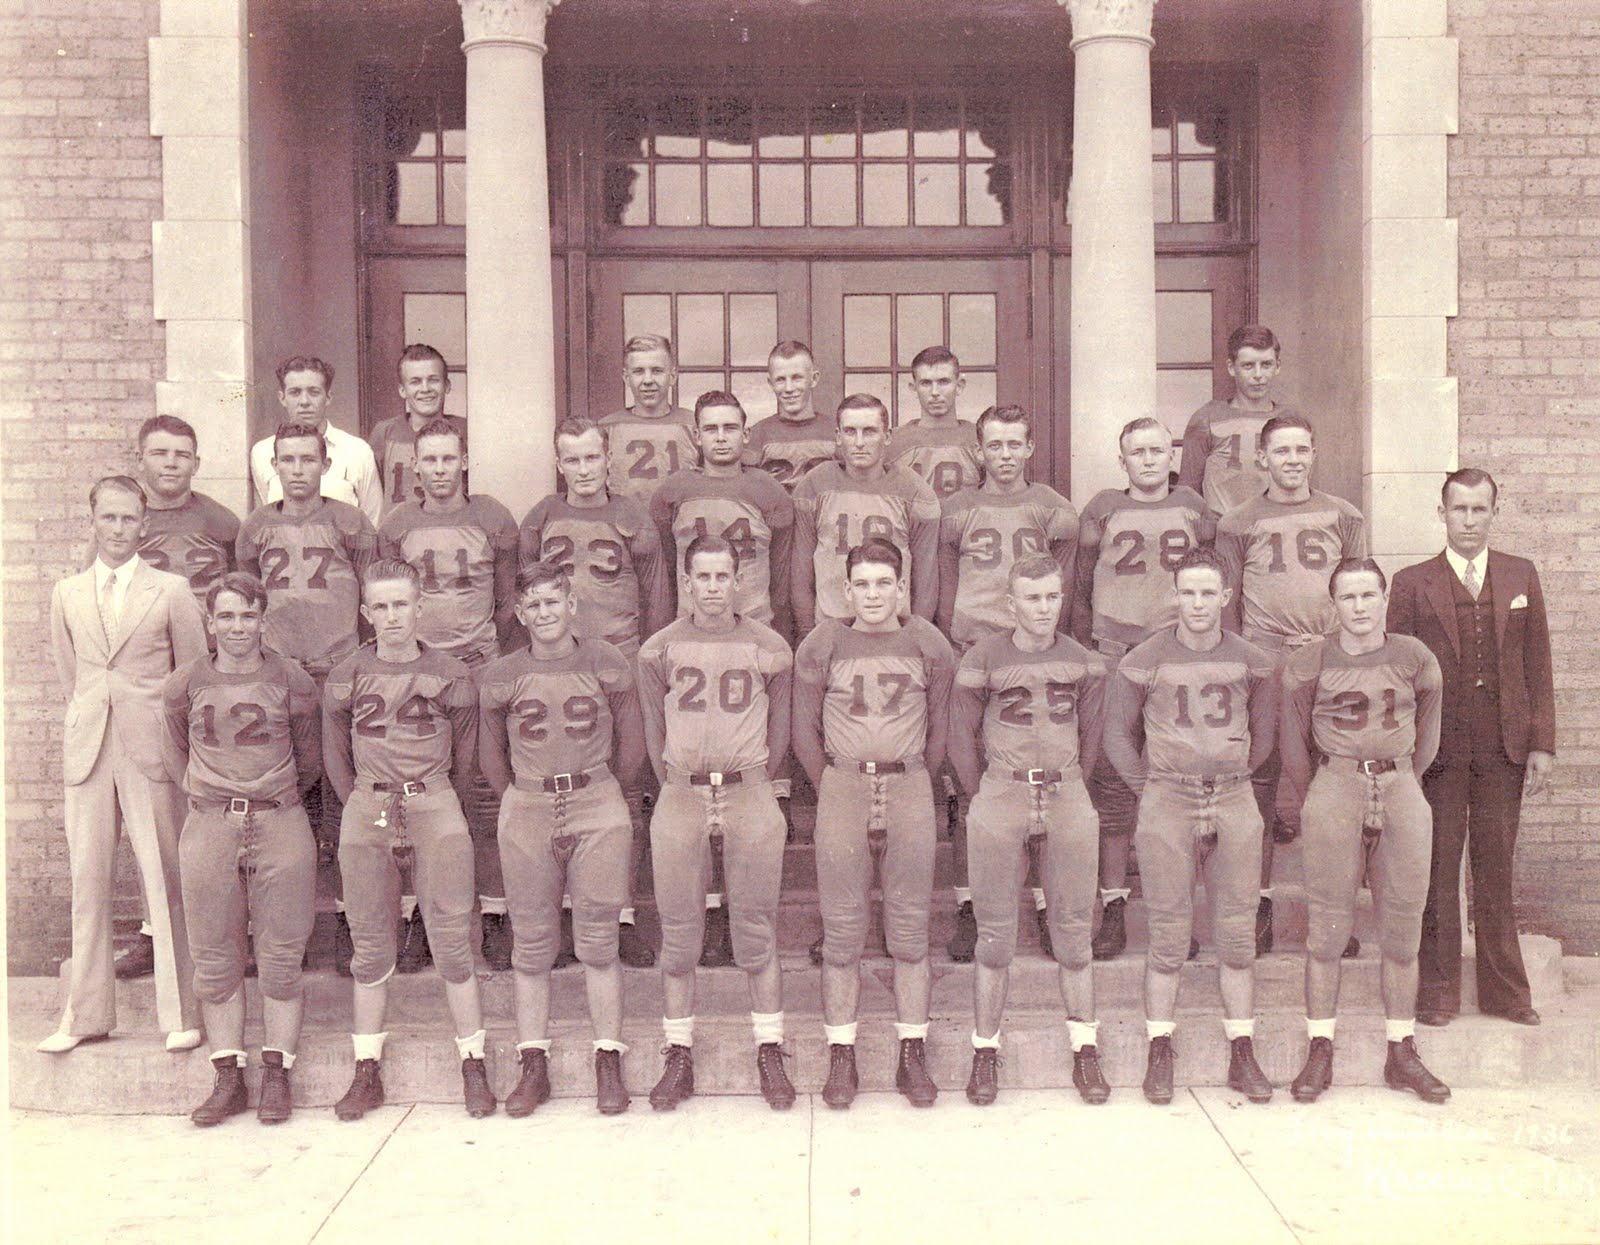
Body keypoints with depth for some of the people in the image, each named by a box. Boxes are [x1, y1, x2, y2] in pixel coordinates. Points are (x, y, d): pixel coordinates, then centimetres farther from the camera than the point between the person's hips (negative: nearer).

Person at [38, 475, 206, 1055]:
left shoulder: (172, 591, 2)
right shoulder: (67, 594, 11)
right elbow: (69, 673, 20)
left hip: (152, 751, -3)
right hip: (88, 749, 3)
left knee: (165, 880, -1)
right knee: (87, 880, 6)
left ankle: (180, 1012, 9)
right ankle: (86, 1014, 18)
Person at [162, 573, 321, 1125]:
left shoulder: (292, 681, 1)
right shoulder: (185, 683, 5)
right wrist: (201, 791, 13)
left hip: (280, 825, -1)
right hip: (209, 827, 2)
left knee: (280, 957, 2)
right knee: (215, 959, 5)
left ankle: (276, 1076, 12)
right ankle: (229, 1079, 15)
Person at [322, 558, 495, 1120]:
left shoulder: (450, 676, 2)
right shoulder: (346, 677, 5)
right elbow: (335, 756, 14)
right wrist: (370, 807, 10)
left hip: (436, 808, -1)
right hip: (365, 814, 2)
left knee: (453, 942, -2)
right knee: (371, 947, 7)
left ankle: (474, 1067, 8)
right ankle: (367, 1073, 17)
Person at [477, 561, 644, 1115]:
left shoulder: (606, 665, 1)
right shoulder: (500, 677, 3)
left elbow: (632, 746, 9)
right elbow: (491, 757, 14)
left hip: (599, 810, -1)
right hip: (526, 815, 1)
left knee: (598, 941, 2)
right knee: (531, 944, 6)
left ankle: (609, 1064, 11)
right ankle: (533, 1066, 15)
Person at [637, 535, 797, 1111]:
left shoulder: (769, 649, 3)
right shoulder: (660, 650, 4)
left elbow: (778, 734, 11)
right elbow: (655, 732, 11)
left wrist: (749, 789, 10)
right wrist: (683, 790, 10)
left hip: (749, 794, -1)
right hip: (680, 798, 1)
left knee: (756, 933, 3)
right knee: (678, 935, 5)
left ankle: (770, 1056, 15)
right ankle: (679, 1059, 15)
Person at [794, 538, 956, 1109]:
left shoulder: (928, 646, 2)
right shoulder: (822, 646, 0)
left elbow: (940, 730, 11)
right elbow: (805, 733, 7)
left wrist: (909, 786, 11)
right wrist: (838, 792, 7)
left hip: (911, 789, 1)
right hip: (841, 788, 0)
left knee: (910, 928, 5)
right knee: (842, 931, 2)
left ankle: (912, 1056, 16)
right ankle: (841, 1058, 13)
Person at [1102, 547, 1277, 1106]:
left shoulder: (1252, 662, 5)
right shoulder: (1143, 661, -1)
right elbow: (1119, 733, 8)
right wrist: (1148, 790, 5)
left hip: (1234, 800, 2)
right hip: (1166, 801, -2)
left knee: (1239, 933, 5)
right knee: (1168, 935, 0)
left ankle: (1241, 1055, 15)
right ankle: (1159, 1055, 11)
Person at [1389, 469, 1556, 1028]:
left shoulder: (1521, 577, 11)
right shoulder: (1412, 583, 3)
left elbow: (1538, 666, 10)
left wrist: (1542, 744, 3)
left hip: (1504, 747, 2)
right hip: (1437, 748, -2)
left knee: (1497, 868, 8)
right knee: (1437, 868, 2)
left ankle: (1504, 989, 19)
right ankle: (1437, 991, 12)